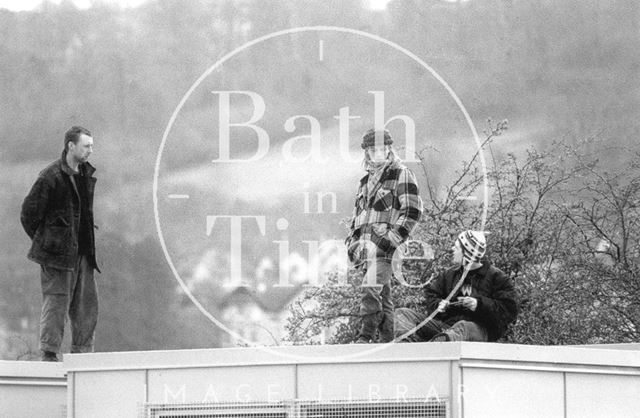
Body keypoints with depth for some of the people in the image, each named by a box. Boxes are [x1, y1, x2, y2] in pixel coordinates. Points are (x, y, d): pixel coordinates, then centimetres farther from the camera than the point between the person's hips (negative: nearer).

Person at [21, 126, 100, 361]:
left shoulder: (87, 174, 13)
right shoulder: (51, 176, -11)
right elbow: (29, 213, -7)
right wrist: (42, 242, -2)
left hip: (82, 253, 7)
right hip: (58, 254, -7)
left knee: (87, 304, 6)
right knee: (56, 302, -5)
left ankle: (82, 355, 11)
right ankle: (49, 355, -1)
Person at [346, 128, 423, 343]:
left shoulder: (402, 176, 1)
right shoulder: (365, 181, 24)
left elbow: (412, 212, -7)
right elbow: (357, 215, 30)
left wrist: (390, 238, -14)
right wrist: (353, 242, 14)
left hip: (385, 247, -7)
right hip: (366, 248, 7)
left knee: (371, 289, -22)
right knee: (383, 296, 7)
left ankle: (365, 337, -27)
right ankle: (388, 340, 9)